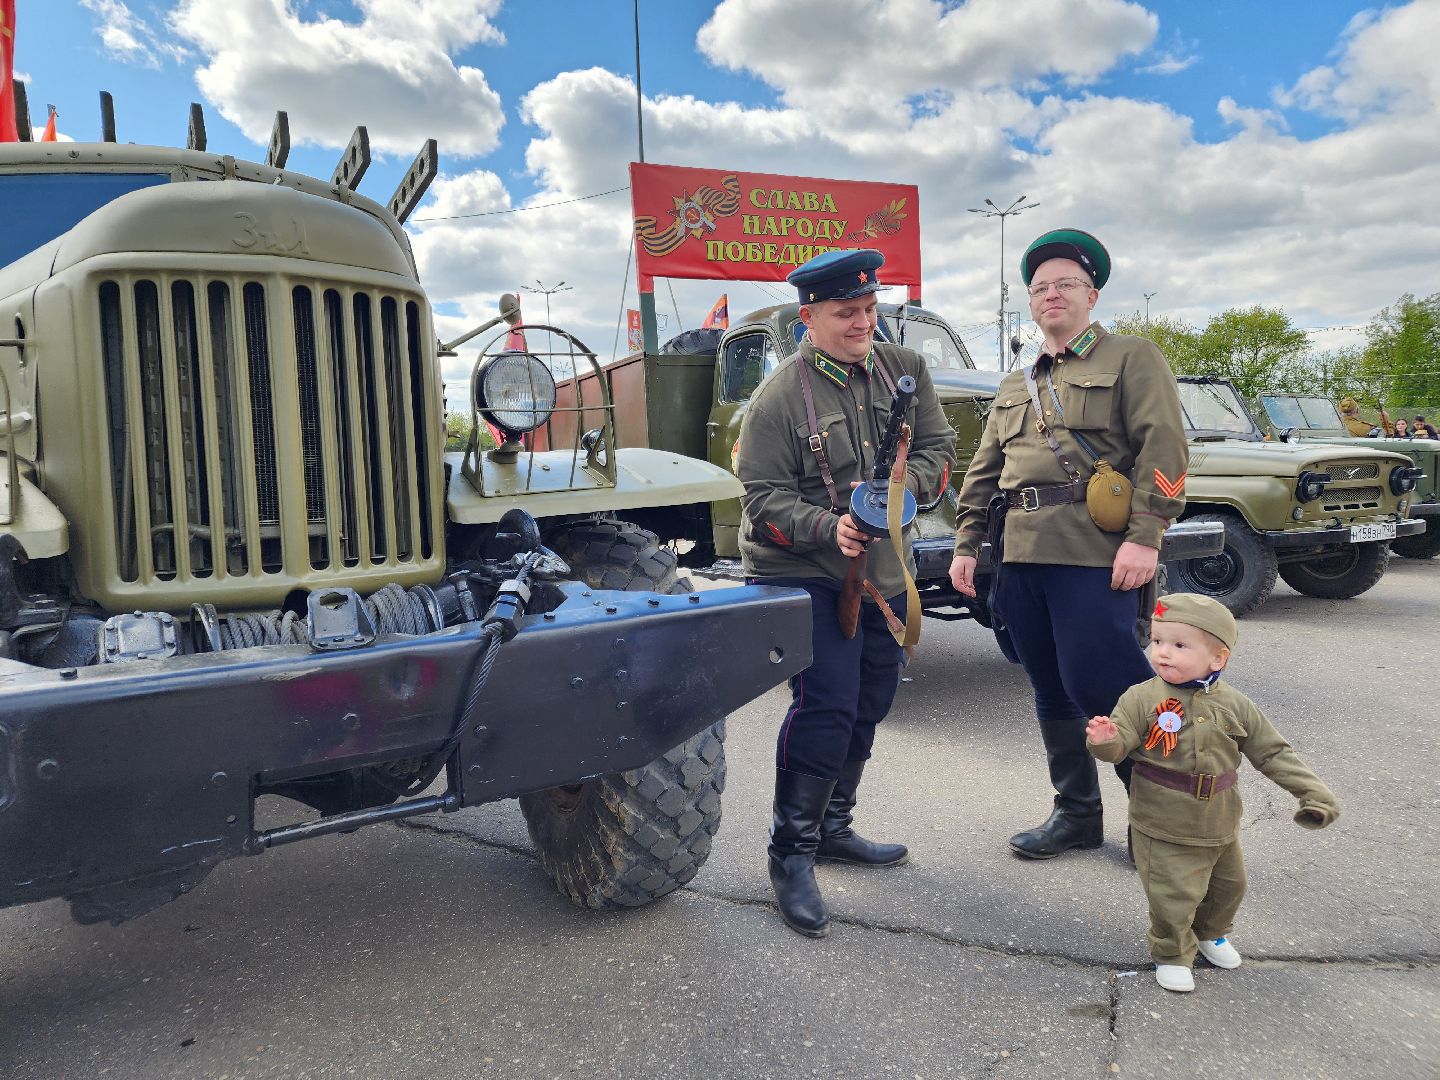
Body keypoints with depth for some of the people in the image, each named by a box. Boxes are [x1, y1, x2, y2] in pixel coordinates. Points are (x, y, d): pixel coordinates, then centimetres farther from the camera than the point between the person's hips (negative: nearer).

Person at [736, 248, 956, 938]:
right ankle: (790, 855, 1)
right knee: (826, 706, -16)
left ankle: (832, 829, 35)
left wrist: (896, 486, -21)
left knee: (868, 706, 15)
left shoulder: (905, 371, 2)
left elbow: (938, 450, 0)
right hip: (801, 575, -6)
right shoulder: (779, 397, -13)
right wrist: (827, 527, -32)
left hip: (883, 573, 7)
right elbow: (764, 499, -15)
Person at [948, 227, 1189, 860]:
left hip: (1095, 556, -6)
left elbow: (1163, 449, -7)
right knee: (1052, 692, 10)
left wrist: (1144, 536, -17)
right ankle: (1076, 814, 24)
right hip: (1023, 558, 6)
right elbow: (984, 471, 21)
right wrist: (966, 543, 12)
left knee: (1098, 686, -9)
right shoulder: (1014, 387, 23)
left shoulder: (1132, 358, 4)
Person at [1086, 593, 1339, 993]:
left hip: (1221, 827, 5)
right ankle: (1172, 955, 25)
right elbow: (1119, 745, -18)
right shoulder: (1142, 698, -15)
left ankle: (1211, 933, 51)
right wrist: (1105, 739, -41)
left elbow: (1273, 753, 3)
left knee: (1228, 887, 23)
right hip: (1164, 830, -4)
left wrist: (1312, 791, -2)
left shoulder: (1234, 705, -5)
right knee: (1173, 898, -2)